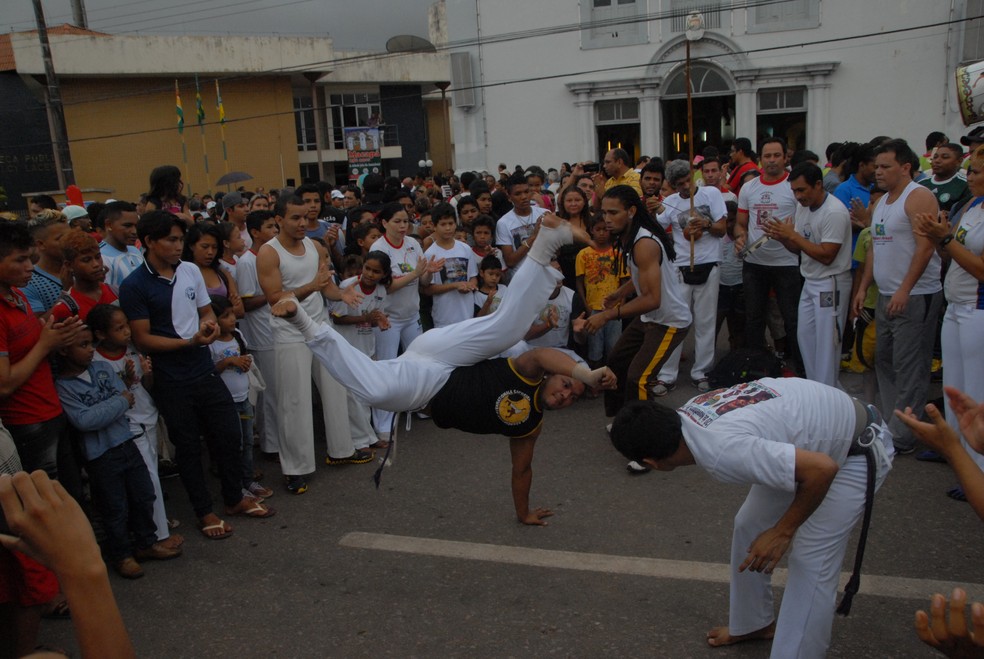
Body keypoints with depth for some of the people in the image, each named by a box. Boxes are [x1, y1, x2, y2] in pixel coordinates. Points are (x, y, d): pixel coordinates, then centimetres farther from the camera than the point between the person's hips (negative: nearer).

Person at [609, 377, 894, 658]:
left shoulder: (724, 451, -38)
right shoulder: (687, 411, -14)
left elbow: (822, 468, -36)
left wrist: (782, 531, -25)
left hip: (856, 448, -8)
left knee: (810, 562, -11)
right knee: (749, 526, 12)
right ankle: (753, 623, 31)